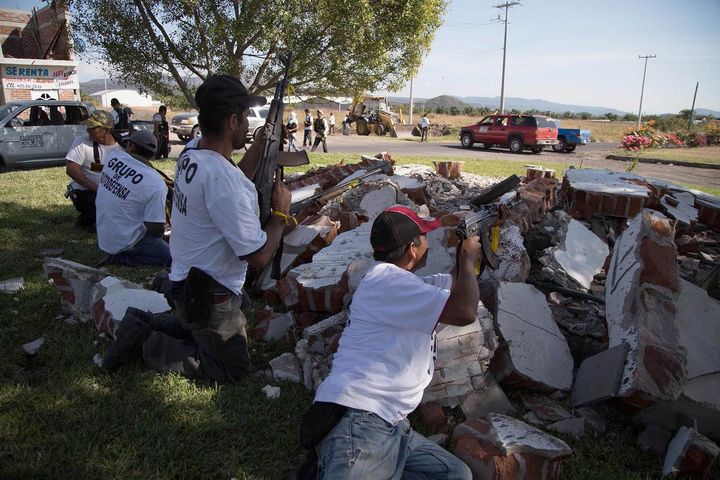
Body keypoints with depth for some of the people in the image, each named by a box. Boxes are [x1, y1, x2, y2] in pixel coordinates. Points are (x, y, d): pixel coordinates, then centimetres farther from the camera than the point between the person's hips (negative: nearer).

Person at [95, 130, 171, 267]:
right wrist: (162, 231, 3)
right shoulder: (156, 184, -25)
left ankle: (119, 253, 11)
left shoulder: (113, 156, -7)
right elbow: (156, 229, -22)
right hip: (124, 243, -7)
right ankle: (124, 257, -8)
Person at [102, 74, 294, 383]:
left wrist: (259, 146, 10)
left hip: (185, 281, 9)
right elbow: (258, 256, -28)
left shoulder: (189, 155, -3)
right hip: (210, 296, -9)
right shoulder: (222, 177, -31)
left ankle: (143, 327, 20)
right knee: (236, 367, 9)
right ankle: (149, 348, 5)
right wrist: (280, 212, -12)